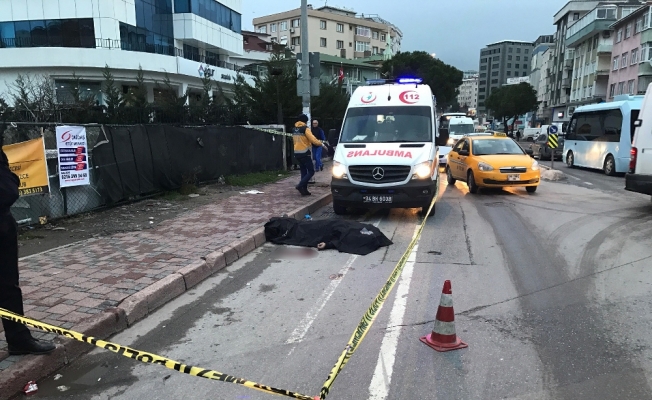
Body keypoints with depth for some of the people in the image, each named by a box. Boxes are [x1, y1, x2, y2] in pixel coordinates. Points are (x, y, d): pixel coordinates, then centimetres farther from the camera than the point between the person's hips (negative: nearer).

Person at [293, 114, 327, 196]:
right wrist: (322, 144, -3)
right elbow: (313, 140, -17)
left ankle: (304, 190, 12)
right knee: (311, 171, -1)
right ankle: (300, 185, -14)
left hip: (297, 153, 8)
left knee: (303, 171, 13)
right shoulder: (305, 129, -11)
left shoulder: (294, 130, 11)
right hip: (304, 153, -8)